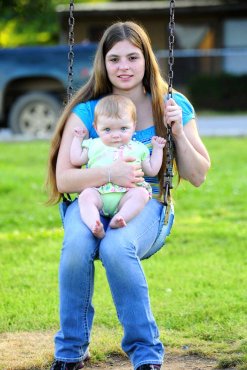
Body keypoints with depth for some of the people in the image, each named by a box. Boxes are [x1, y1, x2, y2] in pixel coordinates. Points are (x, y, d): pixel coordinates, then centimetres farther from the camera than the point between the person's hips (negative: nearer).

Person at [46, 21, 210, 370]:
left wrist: (178, 133, -8)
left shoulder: (173, 106, 5)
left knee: (116, 247, -36)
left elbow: (198, 177, 7)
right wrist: (109, 173, -23)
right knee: (77, 245, -35)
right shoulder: (86, 112, 1)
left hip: (146, 204, -1)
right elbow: (62, 178, -7)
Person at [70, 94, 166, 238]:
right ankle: (95, 227, -53)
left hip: (126, 195, 0)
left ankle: (119, 219, -48)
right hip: (98, 192, 0)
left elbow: (152, 170, 25)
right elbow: (76, 160, 21)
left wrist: (158, 149, 25)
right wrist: (78, 138, 27)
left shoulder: (138, 148, 23)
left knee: (141, 194, -30)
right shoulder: (94, 145, 25)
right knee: (86, 196, -32)